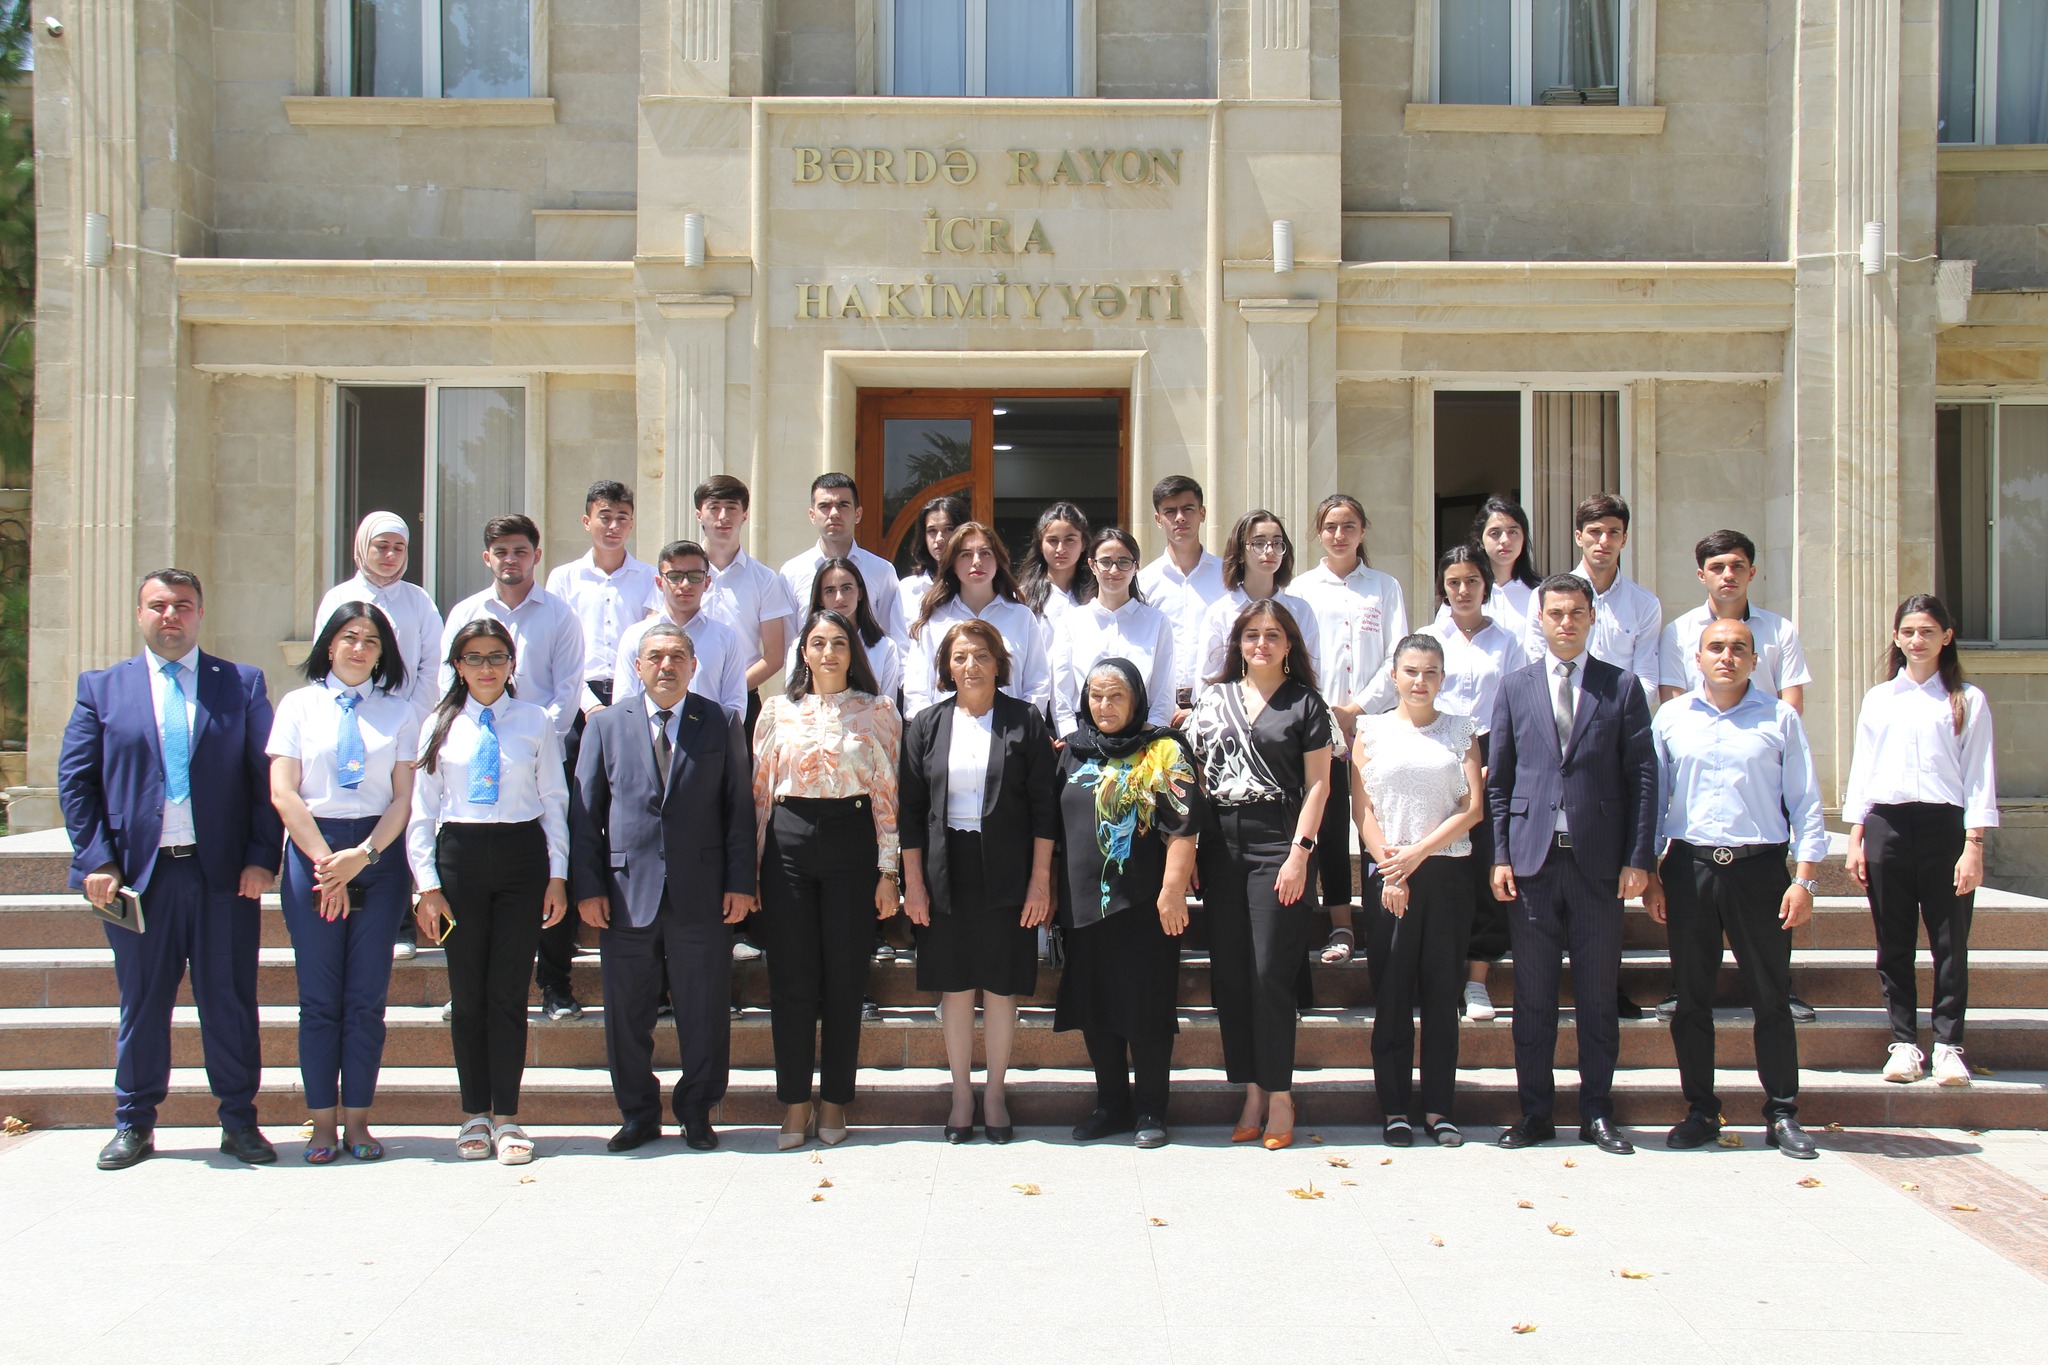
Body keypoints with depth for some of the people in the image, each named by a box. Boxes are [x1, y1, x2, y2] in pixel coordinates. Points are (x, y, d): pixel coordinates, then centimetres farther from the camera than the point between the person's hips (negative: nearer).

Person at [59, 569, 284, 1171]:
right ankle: (134, 1124, 22)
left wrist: (262, 857, -5)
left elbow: (267, 776, 4)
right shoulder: (102, 687, 9)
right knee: (141, 1003, 9)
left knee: (231, 1003, 5)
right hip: (138, 873, 1)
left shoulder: (242, 685, 7)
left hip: (225, 874, 0)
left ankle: (239, 1121, 16)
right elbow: (75, 779, 6)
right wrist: (95, 859, -4)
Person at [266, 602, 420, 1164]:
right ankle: (323, 1122, 9)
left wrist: (363, 855, -12)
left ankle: (358, 1119, 10)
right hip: (312, 851, 0)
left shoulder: (400, 712, 7)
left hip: (380, 854, 0)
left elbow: (404, 798, 2)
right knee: (319, 997, 2)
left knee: (367, 997, 2)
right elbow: (283, 792, -1)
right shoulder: (298, 705, 6)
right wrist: (326, 861, -9)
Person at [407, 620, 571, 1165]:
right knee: (466, 993, 5)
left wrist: (557, 875, 1)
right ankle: (475, 1115, 16)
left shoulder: (536, 722, 5)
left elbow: (555, 801, 6)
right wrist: (428, 886, 0)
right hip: (459, 856, 1)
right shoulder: (441, 725, 7)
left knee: (509, 991, 0)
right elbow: (422, 810, 7)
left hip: (522, 854, -1)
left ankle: (506, 1116, 8)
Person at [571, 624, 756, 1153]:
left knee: (704, 1013, 5)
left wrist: (740, 882, -3)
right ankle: (637, 1114, 22)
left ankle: (697, 1112, 21)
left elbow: (739, 807, 4)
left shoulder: (721, 724, 6)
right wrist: (587, 886, -2)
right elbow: (584, 811, 6)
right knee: (626, 1013, 7)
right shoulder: (607, 725, 8)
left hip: (701, 892, -1)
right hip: (626, 891, 1)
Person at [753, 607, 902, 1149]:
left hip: (851, 840, -1)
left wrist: (888, 871, -3)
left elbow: (887, 792, 2)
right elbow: (760, 789, 9)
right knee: (791, 976, 2)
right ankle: (796, 1105, 12)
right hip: (789, 842, 1)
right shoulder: (778, 710, 9)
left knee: (844, 976, 3)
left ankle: (834, 1103, 15)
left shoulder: (877, 711, 4)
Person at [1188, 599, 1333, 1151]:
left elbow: (1317, 784, -1)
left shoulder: (1305, 702, 4)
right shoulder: (1214, 698, 14)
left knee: (1270, 973, -6)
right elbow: (1194, 774, 14)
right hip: (1220, 846, 4)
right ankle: (1251, 1092, 13)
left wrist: (1299, 852, -10)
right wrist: (1186, 847, 6)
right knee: (1228, 973, 4)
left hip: (1276, 843, -4)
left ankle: (1279, 1095, 5)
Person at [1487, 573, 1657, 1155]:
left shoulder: (1622, 688, 6)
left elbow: (1642, 777, 3)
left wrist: (1638, 858, -5)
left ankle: (1597, 1112, 15)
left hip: (1599, 861, -1)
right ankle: (1535, 1112, 14)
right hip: (1532, 860, 1)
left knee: (1599, 993, 5)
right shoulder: (1514, 688, 10)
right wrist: (1500, 856, 0)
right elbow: (1498, 779, 9)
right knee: (1533, 994, 5)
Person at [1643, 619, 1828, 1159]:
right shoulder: (1672, 717, 7)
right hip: (1690, 868, 1)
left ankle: (1782, 1113, 13)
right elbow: (1652, 797, 10)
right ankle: (1701, 1111, 16)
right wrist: (1649, 875, 5)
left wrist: (1805, 879, -4)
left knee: (1771, 996, 3)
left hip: (1760, 869, -1)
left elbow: (1804, 802, 3)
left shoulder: (1780, 718, 3)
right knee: (1692, 997, 6)